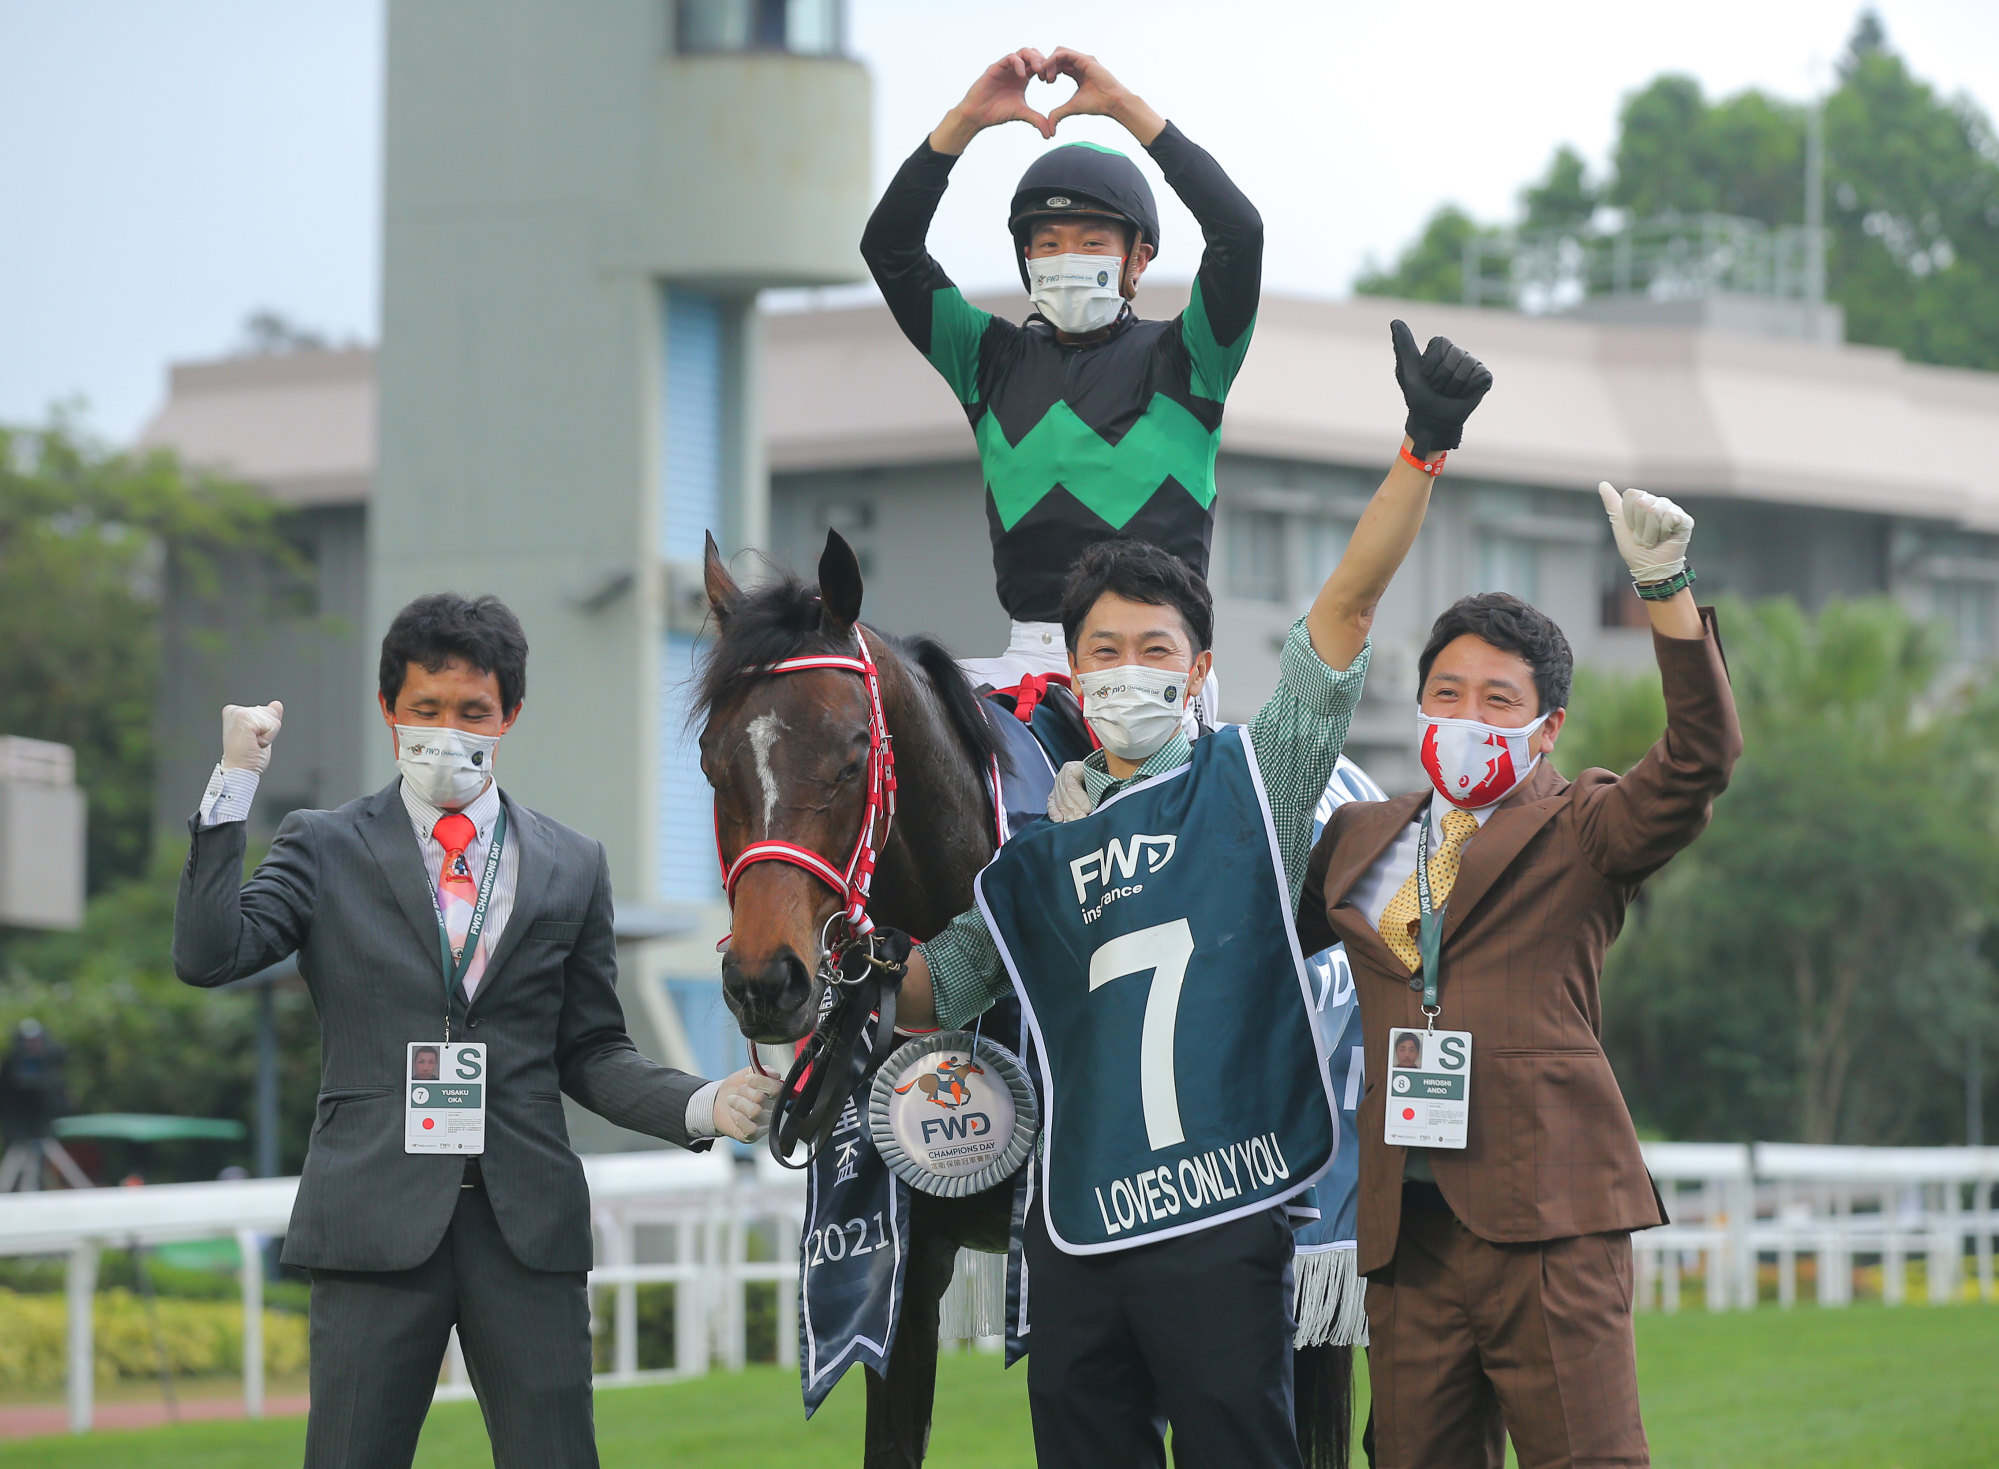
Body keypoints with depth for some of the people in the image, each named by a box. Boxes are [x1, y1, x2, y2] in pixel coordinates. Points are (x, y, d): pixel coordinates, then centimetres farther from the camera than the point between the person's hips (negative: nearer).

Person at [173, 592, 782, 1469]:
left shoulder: (571, 868, 13)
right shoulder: (325, 849, 8)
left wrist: (701, 1107, -3)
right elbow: (208, 957, -7)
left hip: (528, 1226, 2)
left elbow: (590, 1053, 15)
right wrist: (236, 781, -10)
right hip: (379, 1220, -2)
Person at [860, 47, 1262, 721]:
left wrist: (1126, 107, -7)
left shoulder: (1180, 359, 9)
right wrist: (963, 122, 1)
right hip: (1031, 655, 3)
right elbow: (888, 247, 12)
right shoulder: (997, 360, 18)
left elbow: (1239, 232, -7)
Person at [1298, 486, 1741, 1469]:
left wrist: (1666, 590, -20)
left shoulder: (1581, 832, 8)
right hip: (1406, 1225, 5)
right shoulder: (1359, 839, 22)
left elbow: (1700, 756, -9)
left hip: (1546, 1212, -5)